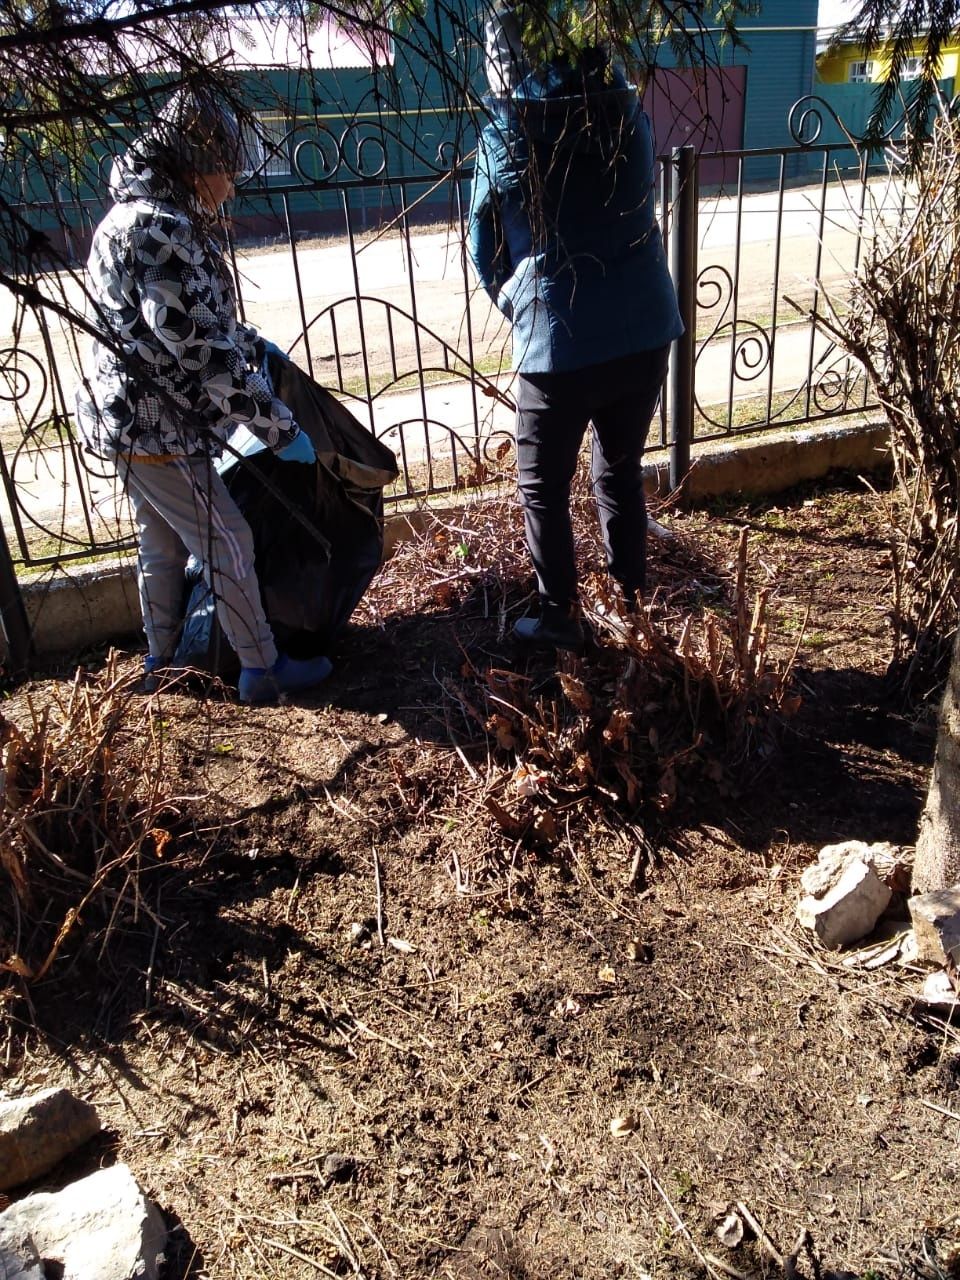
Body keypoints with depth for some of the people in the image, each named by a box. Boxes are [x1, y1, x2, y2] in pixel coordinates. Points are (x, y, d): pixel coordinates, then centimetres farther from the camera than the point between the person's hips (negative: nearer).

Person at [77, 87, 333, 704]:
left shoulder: (134, 216, 11)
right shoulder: (162, 230, -22)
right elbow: (202, 353, -25)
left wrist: (249, 341, 33)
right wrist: (279, 427, -19)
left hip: (129, 421, 10)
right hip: (159, 429, -10)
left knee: (162, 545, 20)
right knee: (228, 544, 1)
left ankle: (161, 662, 35)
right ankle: (263, 670, 14)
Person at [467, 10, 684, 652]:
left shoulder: (506, 137, -5)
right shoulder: (629, 112, 5)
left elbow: (486, 255, 5)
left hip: (561, 345, -4)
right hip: (646, 331, 5)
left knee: (544, 489, 12)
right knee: (623, 473, 20)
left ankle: (560, 618, 21)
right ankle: (632, 601, 32)